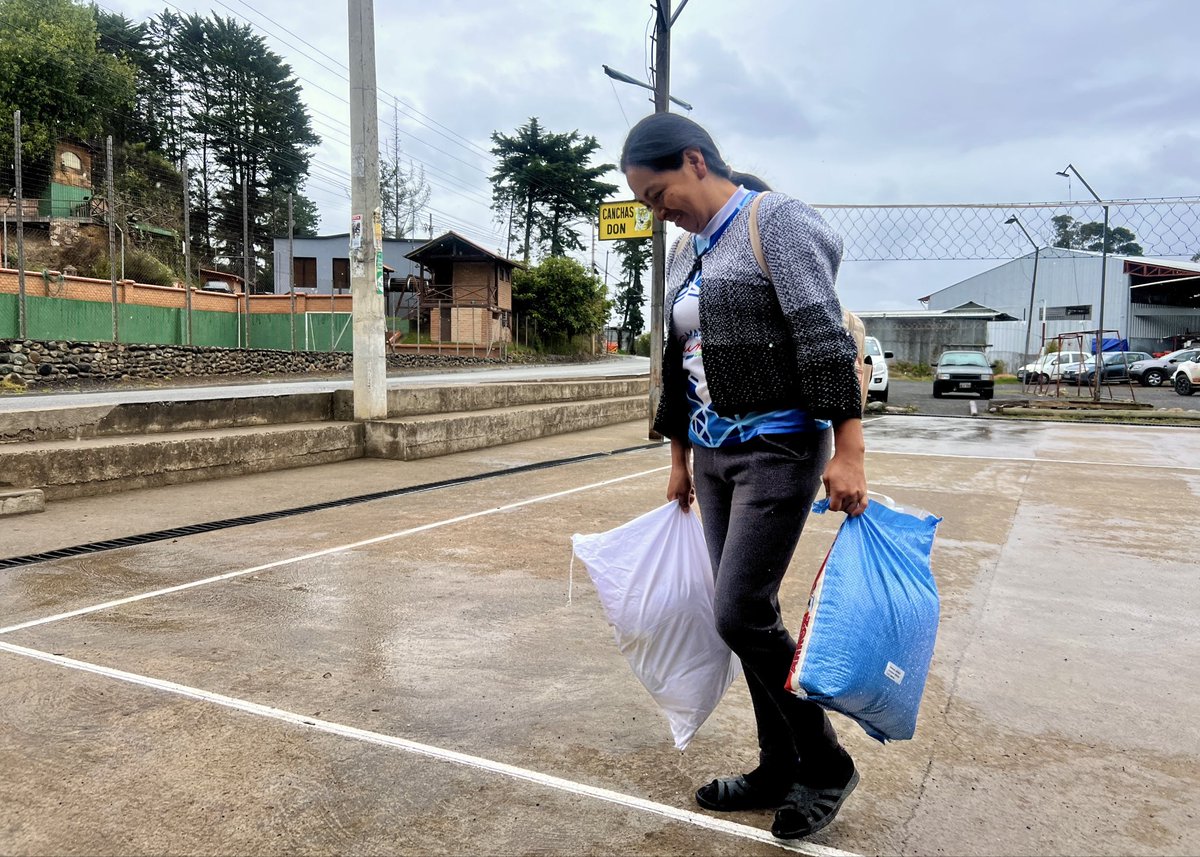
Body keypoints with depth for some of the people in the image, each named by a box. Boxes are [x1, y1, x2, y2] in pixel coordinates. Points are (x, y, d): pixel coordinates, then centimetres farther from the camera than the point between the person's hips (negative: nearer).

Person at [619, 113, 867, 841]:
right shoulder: (685, 253, 15)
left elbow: (824, 338, -17)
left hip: (777, 449, -8)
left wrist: (848, 450, -22)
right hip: (713, 454, 8)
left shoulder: (775, 220, -9)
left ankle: (826, 766, 11)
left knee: (742, 614, -11)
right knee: (748, 617, 10)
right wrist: (679, 458, 22)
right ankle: (779, 772, 25)